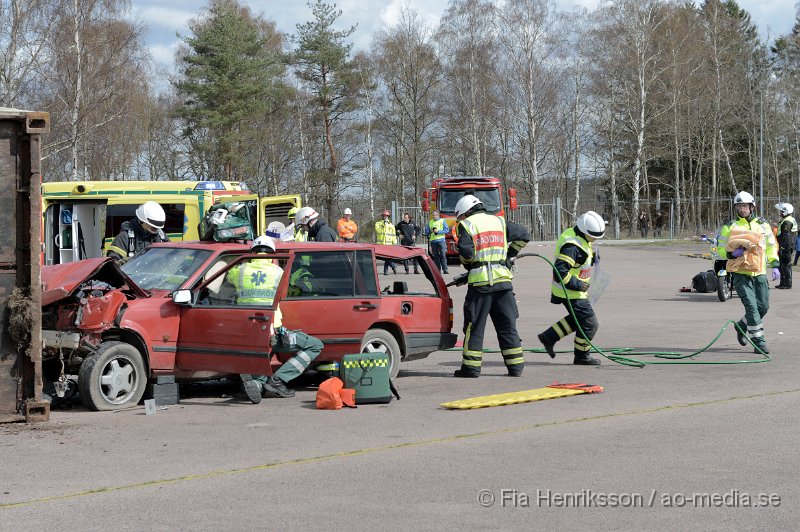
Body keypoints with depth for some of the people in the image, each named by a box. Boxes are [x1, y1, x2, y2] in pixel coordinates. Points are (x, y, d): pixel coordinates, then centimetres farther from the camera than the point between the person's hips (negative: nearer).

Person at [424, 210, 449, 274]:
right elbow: (426, 231, 18)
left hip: (441, 241, -4)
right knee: (435, 256, 4)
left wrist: (438, 231, -12)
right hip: (433, 241, 4)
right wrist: (430, 231, -4)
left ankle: (445, 269, -9)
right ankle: (438, 270, 8)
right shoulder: (430, 222, 15)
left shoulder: (442, 221, 4)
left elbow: (447, 230, -3)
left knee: (443, 255, -8)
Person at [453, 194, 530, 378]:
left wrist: (468, 263, 9)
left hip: (480, 280, -4)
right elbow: (523, 236, 14)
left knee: (474, 326, 4)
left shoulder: (466, 225, 0)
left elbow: (466, 251, -12)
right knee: (507, 325, 9)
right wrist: (509, 255, 21)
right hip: (503, 278, 4)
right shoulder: (499, 221, 14)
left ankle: (471, 367, 4)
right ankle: (516, 366, 8)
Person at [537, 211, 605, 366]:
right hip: (570, 292, -10)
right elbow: (560, 271, -32)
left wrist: (593, 257, 4)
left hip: (576, 289, 10)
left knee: (577, 319, 23)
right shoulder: (572, 246, -28)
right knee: (589, 323, -1)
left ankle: (549, 337, 27)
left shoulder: (583, 239, 4)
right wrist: (577, 284, -24)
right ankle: (581, 357, 14)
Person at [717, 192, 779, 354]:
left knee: (763, 307, 6)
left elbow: (771, 246, 16)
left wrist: (775, 266, 5)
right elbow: (720, 249, 3)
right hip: (740, 273, -4)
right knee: (751, 306, -14)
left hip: (759, 272, 4)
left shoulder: (763, 224, 11)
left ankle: (742, 326, 33)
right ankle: (759, 341, -9)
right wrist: (732, 253, -17)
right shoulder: (730, 227, 2)